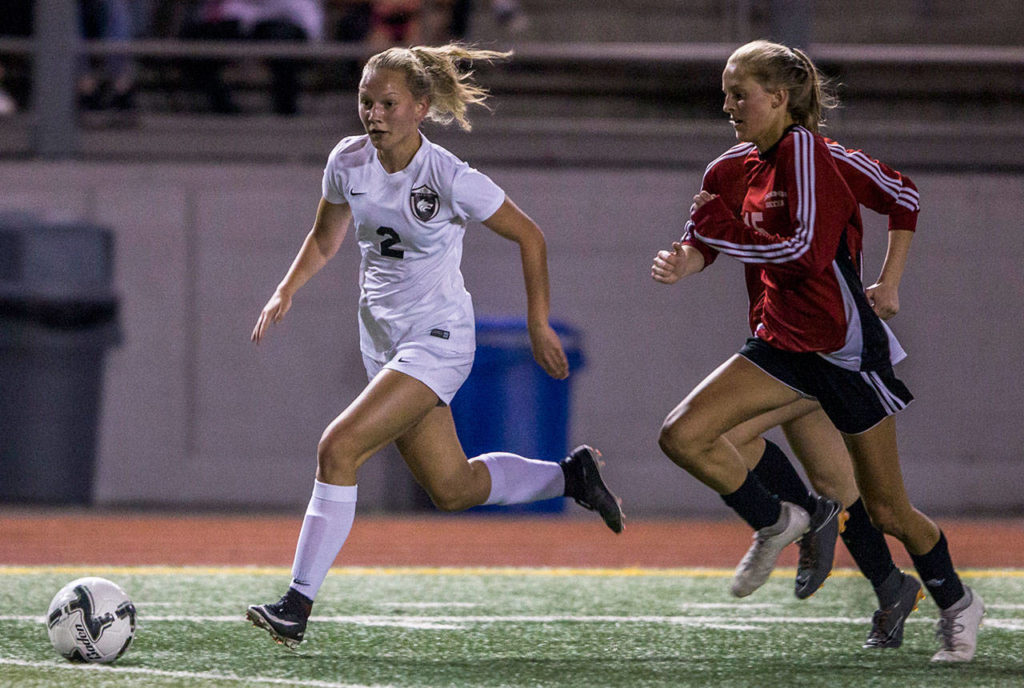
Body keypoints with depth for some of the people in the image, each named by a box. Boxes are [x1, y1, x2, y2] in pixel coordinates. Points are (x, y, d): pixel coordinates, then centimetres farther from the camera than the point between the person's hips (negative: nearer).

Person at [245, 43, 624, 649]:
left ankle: (298, 606, -20)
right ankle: (570, 474, 39)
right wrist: (285, 292, -1)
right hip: (382, 341, 7)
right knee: (453, 489, 13)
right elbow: (325, 239, 14)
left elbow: (529, 237, -7)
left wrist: (540, 325, -6)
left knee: (339, 447, -22)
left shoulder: (451, 178, -19)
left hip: (437, 340, -7)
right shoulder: (348, 161, -4)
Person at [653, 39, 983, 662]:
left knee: (886, 510, 4)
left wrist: (727, 231, -17)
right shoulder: (755, 164, 9)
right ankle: (776, 524, 10)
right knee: (683, 435, -12)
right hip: (785, 342, 8)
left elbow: (811, 249, -24)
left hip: (846, 346, -8)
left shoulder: (805, 148, -17)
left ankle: (957, 603, 28)